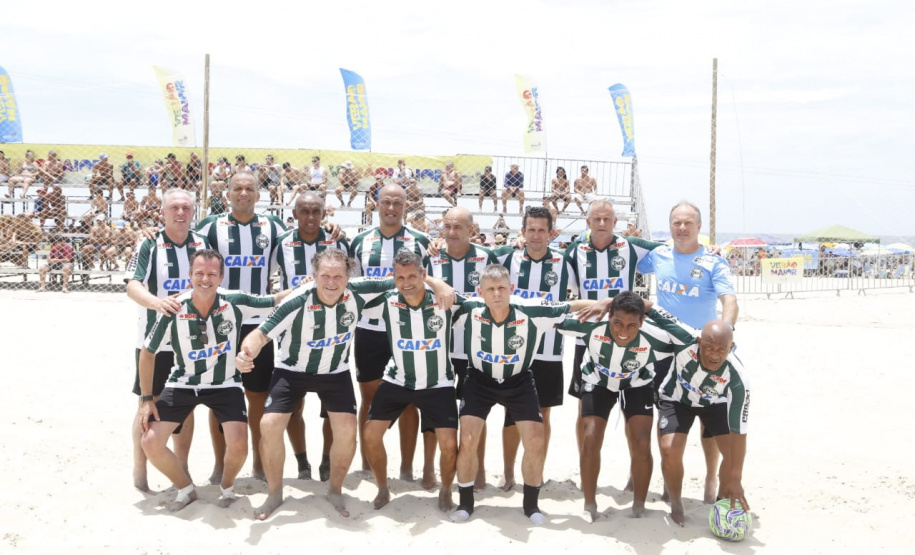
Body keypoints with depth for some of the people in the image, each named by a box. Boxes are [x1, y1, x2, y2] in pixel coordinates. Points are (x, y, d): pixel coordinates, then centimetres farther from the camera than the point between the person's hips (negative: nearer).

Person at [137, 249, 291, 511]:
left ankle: (227, 487, 16)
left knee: (238, 445, -19)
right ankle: (186, 489, 18)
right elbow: (148, 352, -6)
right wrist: (146, 398, -6)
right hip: (183, 384, 1)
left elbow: (276, 300, -6)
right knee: (150, 442, -9)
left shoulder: (235, 302, -20)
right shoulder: (174, 311, -19)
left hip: (225, 384, -1)